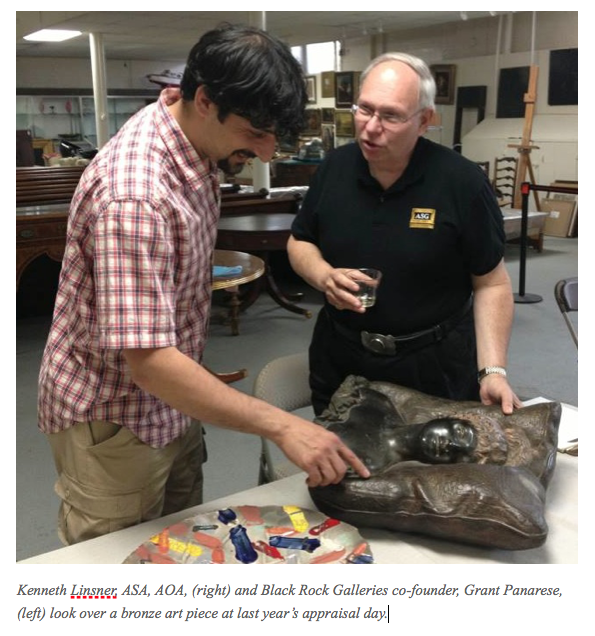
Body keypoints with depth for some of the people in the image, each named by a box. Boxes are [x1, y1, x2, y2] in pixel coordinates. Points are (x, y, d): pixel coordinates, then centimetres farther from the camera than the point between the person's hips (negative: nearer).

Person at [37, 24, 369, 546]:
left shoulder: (197, 148, -3)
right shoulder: (134, 195, -34)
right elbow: (149, 362, -37)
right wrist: (281, 426, -37)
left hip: (172, 405, 8)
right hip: (114, 424, -8)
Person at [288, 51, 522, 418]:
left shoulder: (462, 181, -16)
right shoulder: (335, 168, -5)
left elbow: (491, 284, -9)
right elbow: (300, 242, 8)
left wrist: (492, 371, -17)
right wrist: (325, 277, -13)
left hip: (434, 365, -3)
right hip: (339, 357, 4)